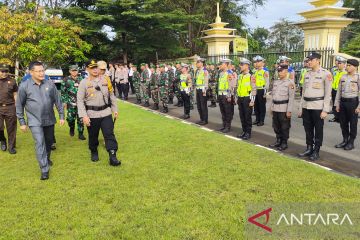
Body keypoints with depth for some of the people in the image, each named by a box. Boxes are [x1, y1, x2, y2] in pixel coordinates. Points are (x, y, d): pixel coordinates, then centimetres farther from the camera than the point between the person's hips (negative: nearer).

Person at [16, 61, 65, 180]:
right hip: (35, 121, -3)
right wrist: (22, 122, 0)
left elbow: (58, 101, 4)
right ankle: (44, 169, -4)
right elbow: (19, 105, -1)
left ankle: (47, 158, 44)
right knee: (40, 144, -10)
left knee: (49, 141, 18)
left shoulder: (50, 84, -3)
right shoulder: (24, 86, -8)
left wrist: (61, 116, 4)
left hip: (49, 120, 3)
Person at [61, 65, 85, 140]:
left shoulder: (81, 79, 7)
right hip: (71, 103, -1)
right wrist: (64, 102, -1)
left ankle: (81, 134, 10)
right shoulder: (66, 80, 1)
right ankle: (72, 129, 34)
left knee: (80, 119, 1)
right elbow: (63, 92, 2)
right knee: (70, 118, 4)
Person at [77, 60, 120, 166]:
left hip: (106, 113, 1)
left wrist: (115, 109, 9)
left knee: (109, 134, -5)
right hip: (92, 114, -1)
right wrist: (84, 116, -14)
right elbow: (80, 100, -6)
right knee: (93, 136, 13)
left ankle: (112, 157, -4)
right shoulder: (84, 83, -4)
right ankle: (94, 152, 36)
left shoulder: (106, 80, 3)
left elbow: (112, 95, 11)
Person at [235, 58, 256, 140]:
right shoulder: (239, 76, 10)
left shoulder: (251, 76, -11)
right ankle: (244, 131, 23)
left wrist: (252, 100, -16)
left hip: (247, 99, -7)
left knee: (247, 117, 1)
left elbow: (254, 89, -13)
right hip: (240, 99, 7)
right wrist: (237, 98, 16)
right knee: (242, 116, 11)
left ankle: (248, 133, 10)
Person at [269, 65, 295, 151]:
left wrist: (289, 110, -15)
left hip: (284, 109, -6)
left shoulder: (290, 82, -7)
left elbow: (291, 98, -11)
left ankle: (284, 143, 14)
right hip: (275, 108, 6)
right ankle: (278, 141, 27)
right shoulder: (275, 82, 11)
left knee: (284, 127, 3)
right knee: (276, 127, 13)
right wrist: (272, 107, 14)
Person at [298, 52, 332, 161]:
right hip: (306, 106, 6)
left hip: (318, 107, -5)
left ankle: (316, 152, 14)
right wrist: (301, 108, 12)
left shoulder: (326, 74, -7)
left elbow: (328, 94, -9)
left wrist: (325, 110, -13)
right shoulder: (307, 74, 10)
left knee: (318, 130, 4)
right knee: (308, 129, 12)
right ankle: (309, 149, 25)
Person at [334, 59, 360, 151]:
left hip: (353, 102, -5)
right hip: (342, 102, 5)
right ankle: (345, 140, 25)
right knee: (343, 122, 11)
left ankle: (351, 142, 16)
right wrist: (337, 104, 8)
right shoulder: (343, 77, 8)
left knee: (353, 123, 5)